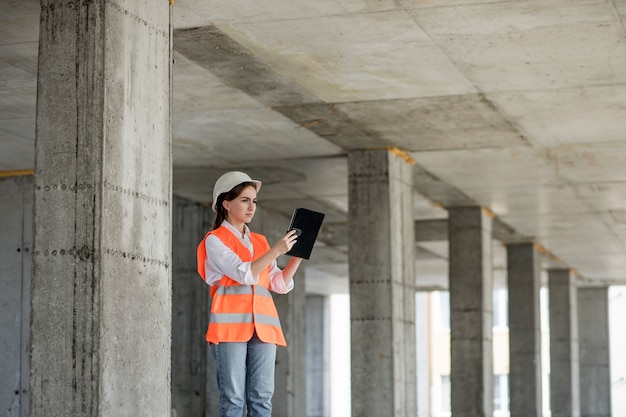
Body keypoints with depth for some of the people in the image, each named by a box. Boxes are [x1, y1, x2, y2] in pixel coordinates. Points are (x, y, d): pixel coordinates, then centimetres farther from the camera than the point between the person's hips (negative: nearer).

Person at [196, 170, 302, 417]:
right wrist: (275, 251, -15)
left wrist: (297, 256, 2)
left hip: (263, 326, 5)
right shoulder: (215, 240, 4)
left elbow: (280, 284, 14)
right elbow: (244, 273, -11)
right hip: (231, 323, -5)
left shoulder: (260, 242, 21)